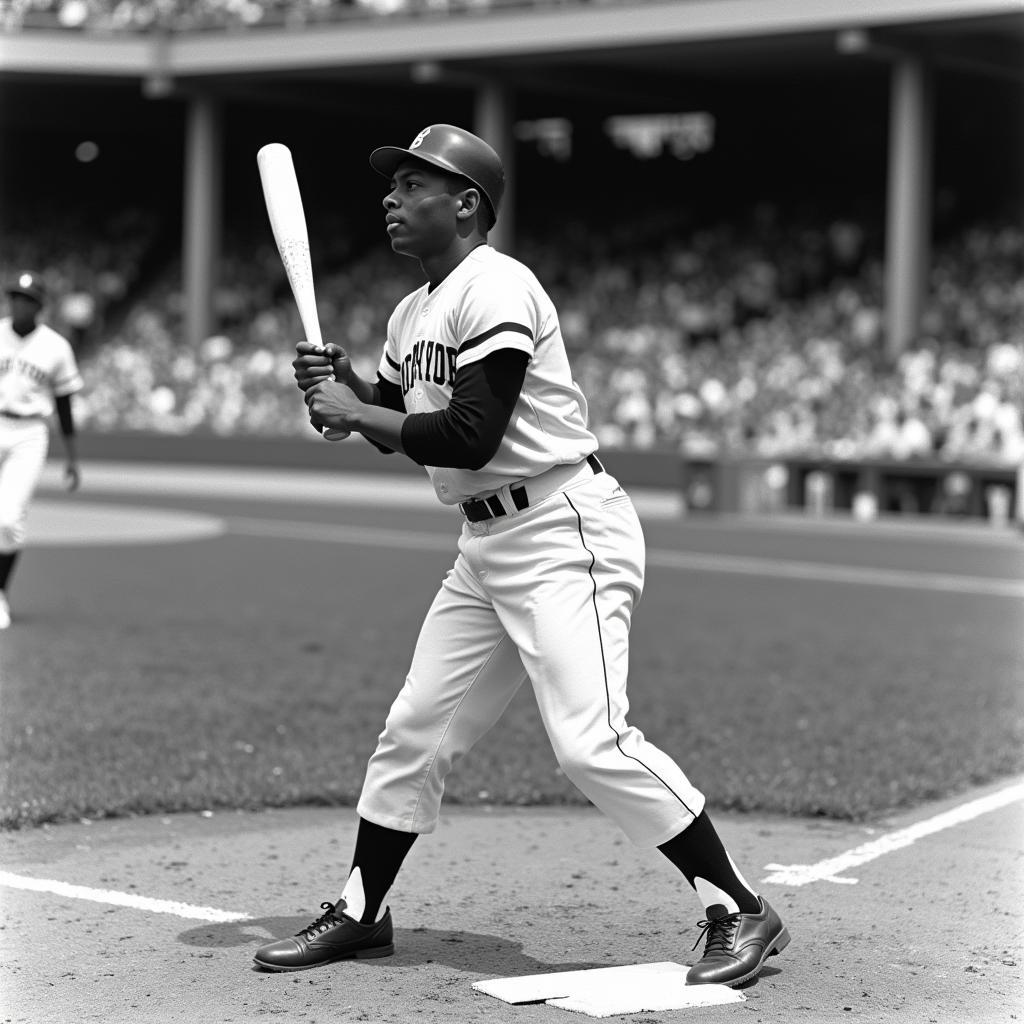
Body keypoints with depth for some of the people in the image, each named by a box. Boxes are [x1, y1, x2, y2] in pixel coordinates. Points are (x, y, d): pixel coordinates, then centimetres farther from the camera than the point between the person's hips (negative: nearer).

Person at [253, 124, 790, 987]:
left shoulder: (496, 289, -15)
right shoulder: (415, 313, 15)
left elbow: (470, 437, -23)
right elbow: (404, 428, 24)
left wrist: (355, 412, -13)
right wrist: (345, 388, 5)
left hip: (566, 533, -10)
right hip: (487, 547, 10)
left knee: (591, 739, -18)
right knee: (416, 731, 12)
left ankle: (740, 912, -9)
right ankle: (360, 914, 26)